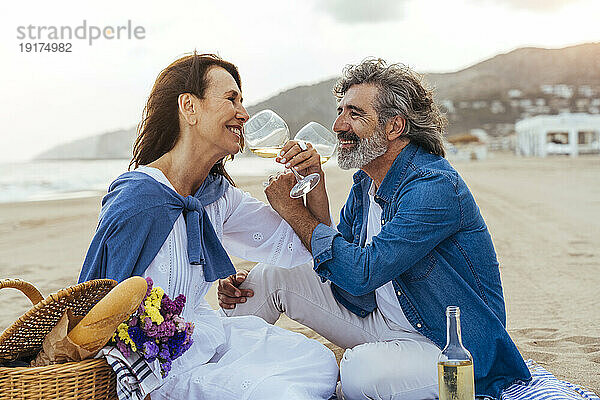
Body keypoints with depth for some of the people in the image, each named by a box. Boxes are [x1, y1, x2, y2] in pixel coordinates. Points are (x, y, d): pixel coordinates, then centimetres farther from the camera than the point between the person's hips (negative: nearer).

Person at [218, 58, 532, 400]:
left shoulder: (435, 186, -24)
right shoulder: (366, 183, 4)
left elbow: (362, 273, -30)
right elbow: (328, 259, 11)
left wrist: (293, 209, -20)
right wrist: (246, 285, -5)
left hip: (450, 346, -8)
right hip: (379, 318, 8)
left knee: (364, 371, -38)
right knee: (272, 274, -2)